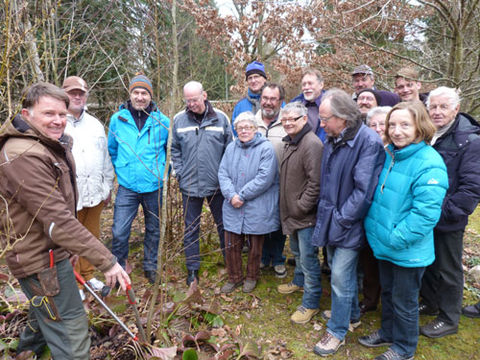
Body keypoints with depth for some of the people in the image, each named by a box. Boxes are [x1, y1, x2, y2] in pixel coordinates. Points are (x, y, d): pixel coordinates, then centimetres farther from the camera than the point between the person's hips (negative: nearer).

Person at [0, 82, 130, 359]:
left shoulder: (54, 144, 7)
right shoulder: (24, 156, -27)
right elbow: (58, 221, -33)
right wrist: (107, 261, -33)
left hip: (52, 250, 10)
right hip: (42, 259, -10)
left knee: (45, 310, 32)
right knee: (71, 333, -3)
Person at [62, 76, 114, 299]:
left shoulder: (95, 124, 14)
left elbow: (106, 157, 16)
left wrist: (108, 186, 15)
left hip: (94, 192, 5)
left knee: (92, 236, 15)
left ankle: (87, 275, 32)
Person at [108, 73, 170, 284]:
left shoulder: (162, 121, -3)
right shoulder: (117, 119, 0)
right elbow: (111, 150, 14)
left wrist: (164, 171, 7)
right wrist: (120, 171, 13)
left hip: (154, 186, 0)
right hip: (127, 187, 0)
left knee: (153, 229, 14)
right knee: (119, 232, -3)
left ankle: (150, 267, 34)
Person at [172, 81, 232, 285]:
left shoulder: (220, 118, -1)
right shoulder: (179, 120, 1)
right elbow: (174, 149, 8)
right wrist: (179, 172, -2)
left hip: (217, 184, 0)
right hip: (189, 184, 1)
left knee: (223, 225, 13)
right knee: (191, 228, 11)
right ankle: (192, 268, 27)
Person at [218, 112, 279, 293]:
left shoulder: (266, 148, -10)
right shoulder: (231, 148, 6)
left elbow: (264, 178, -19)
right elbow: (223, 173, 1)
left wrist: (242, 196, -17)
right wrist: (231, 195, -15)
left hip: (257, 209, -4)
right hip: (233, 208, 4)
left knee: (255, 247, 13)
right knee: (231, 245, 12)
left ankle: (251, 277, 37)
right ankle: (234, 277, 33)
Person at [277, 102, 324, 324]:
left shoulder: (311, 144, -21)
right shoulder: (290, 142, 11)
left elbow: (315, 183, -25)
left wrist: (301, 207, -19)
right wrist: (289, 208, 14)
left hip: (306, 215, -10)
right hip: (292, 213, 10)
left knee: (308, 258, 2)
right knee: (297, 252, 27)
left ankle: (310, 304, 18)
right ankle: (299, 281, 49)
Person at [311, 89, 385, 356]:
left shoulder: (369, 142, -20)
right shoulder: (332, 141, 5)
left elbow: (364, 189, -22)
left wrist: (341, 219, -17)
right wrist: (325, 213, 6)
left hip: (349, 225, -7)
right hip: (332, 220, 8)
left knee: (341, 277, 2)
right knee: (341, 272, 21)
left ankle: (337, 332, 22)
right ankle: (352, 314, 43)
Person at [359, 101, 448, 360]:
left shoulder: (429, 164, -22)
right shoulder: (389, 154, 2)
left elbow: (426, 212, -26)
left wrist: (396, 239, -22)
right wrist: (377, 230, 8)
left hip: (408, 251, -7)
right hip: (384, 244, 7)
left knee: (404, 301, 14)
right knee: (387, 292, 25)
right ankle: (388, 332, 47)